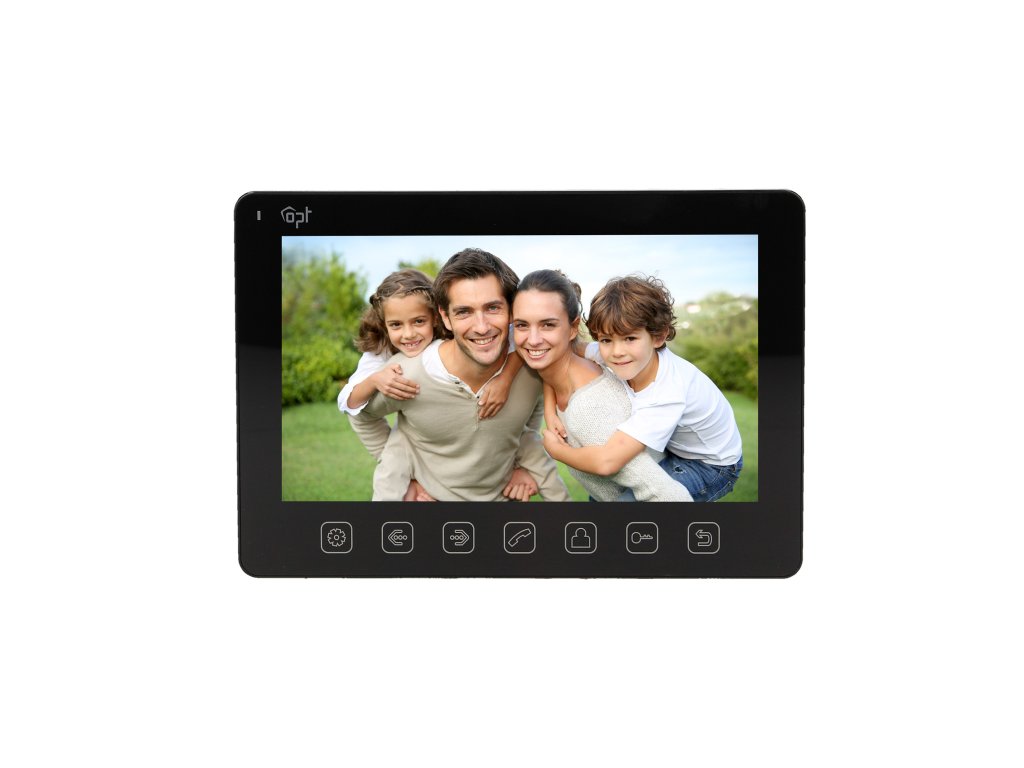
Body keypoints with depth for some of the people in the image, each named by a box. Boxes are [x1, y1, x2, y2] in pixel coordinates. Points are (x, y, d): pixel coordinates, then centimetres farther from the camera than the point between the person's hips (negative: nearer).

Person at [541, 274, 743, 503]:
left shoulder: (666, 395, -40)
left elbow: (606, 462, -44)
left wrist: (555, 448, -28)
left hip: (711, 465, -7)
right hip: (672, 447, 7)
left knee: (629, 498, -25)